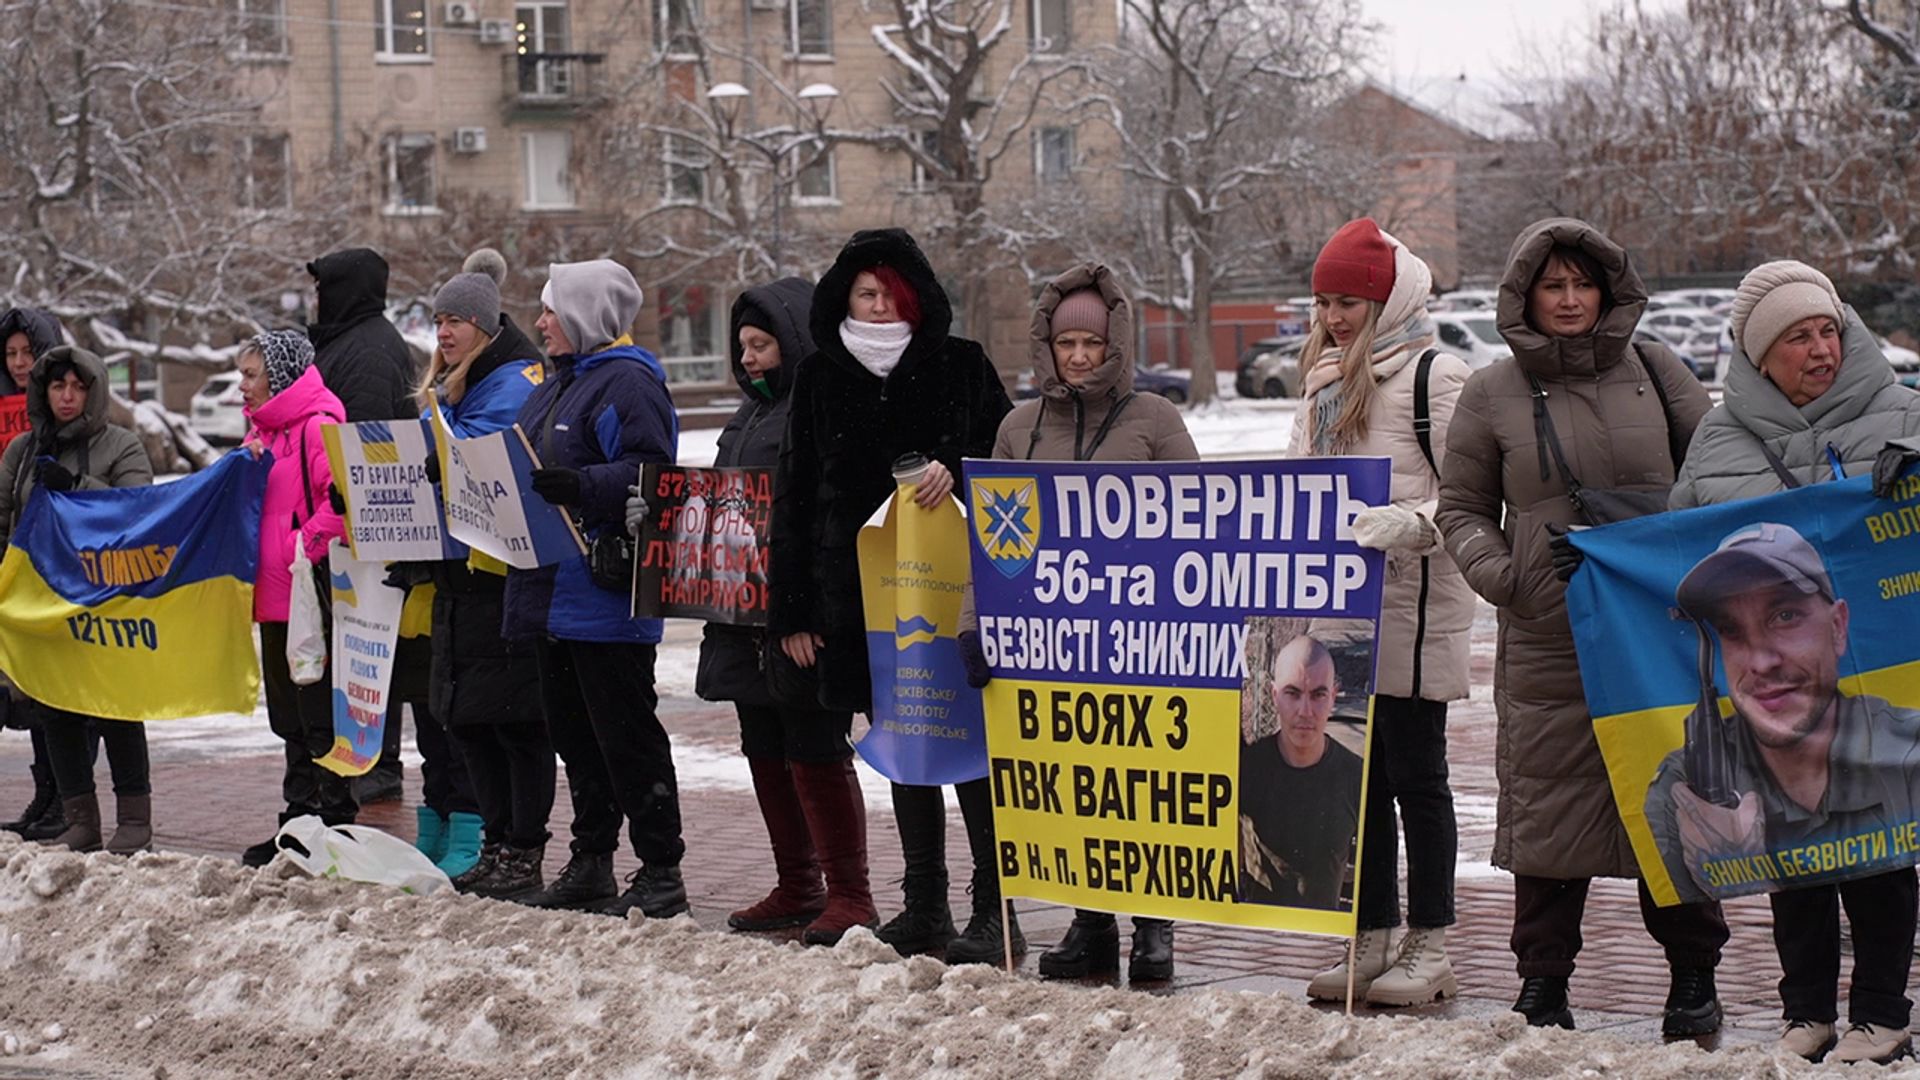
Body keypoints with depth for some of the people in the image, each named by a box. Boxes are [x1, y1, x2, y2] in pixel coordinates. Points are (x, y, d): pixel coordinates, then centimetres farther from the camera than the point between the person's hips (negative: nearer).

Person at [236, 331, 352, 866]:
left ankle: (335, 825, 2)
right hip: (276, 596, 10)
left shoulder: (316, 425, -13)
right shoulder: (263, 429, 17)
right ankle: (299, 820, 22)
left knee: (321, 718, -4)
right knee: (290, 716, 14)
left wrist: (305, 547, -20)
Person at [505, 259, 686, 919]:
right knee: (573, 733, 14)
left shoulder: (629, 385, -12)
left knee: (626, 734, -6)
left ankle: (660, 872, -1)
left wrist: (578, 487, -32)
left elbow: (648, 474, -22)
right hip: (551, 590, 10)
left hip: (605, 596, -10)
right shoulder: (555, 386, 19)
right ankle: (589, 865, 22)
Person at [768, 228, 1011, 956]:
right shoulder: (820, 377, 10)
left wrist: (955, 471, -21)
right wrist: (790, 609, 6)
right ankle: (925, 908, 15)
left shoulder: (960, 366, 3)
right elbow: (794, 492, 10)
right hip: (855, 591, 3)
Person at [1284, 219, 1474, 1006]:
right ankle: (1371, 942, 18)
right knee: (1359, 779, 11)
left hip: (1411, 609, -7)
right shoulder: (1328, 384, 16)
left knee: (1415, 776, 0)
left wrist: (1397, 526, -26)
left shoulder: (1436, 378, -7)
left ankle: (1429, 948, 8)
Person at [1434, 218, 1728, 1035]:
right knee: (1548, 803, 1)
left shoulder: (1653, 371, 7)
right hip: (1548, 637, 0)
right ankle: (1542, 980, 12)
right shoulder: (1491, 394, 5)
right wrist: (1503, 577, -5)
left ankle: (1692, 975, 14)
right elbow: (1461, 509, 11)